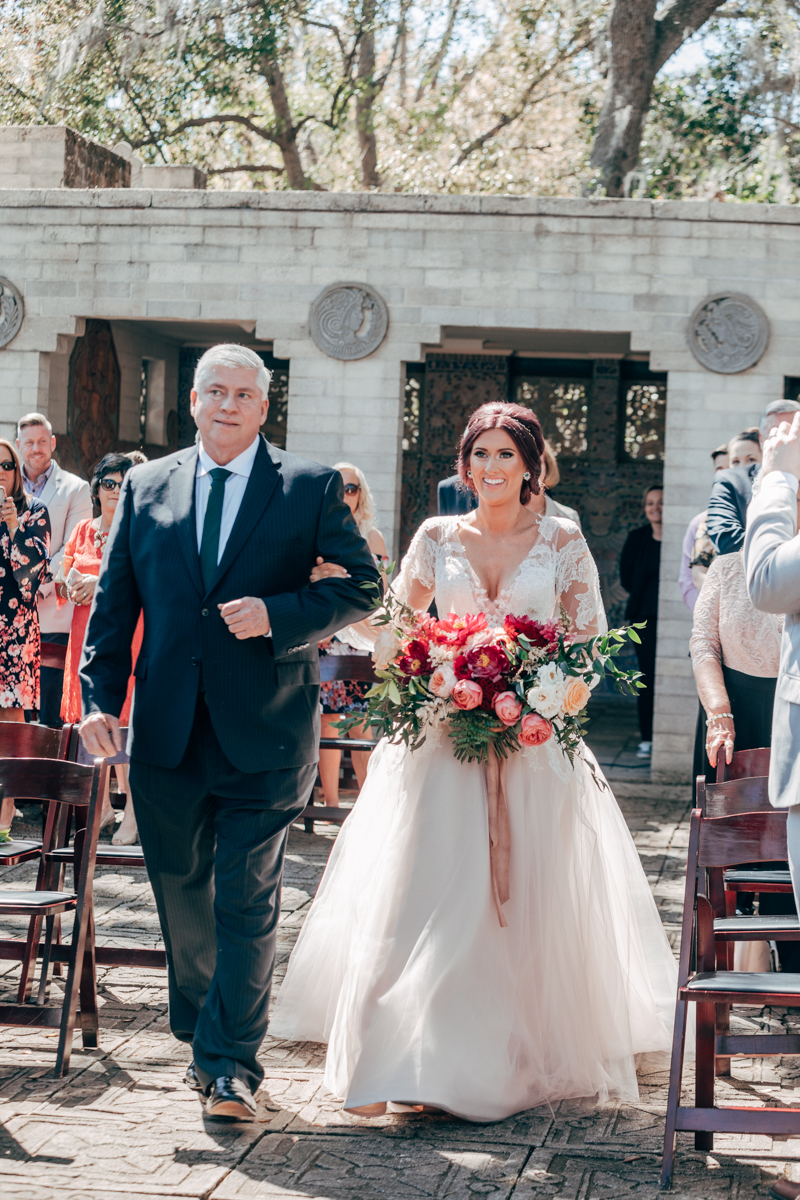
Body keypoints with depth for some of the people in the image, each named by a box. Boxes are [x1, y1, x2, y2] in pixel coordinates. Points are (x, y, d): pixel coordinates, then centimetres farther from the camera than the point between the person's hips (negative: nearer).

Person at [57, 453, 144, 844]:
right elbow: (62, 583, 18)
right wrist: (68, 585, -4)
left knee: (123, 720, -10)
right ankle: (102, 806, 12)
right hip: (86, 633, 5)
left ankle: (132, 811, -8)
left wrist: (105, 582, -18)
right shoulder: (83, 531, 15)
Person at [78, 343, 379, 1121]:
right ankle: (202, 1035, 33)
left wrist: (278, 615, -15)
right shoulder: (145, 488, 10)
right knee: (180, 895, 14)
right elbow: (114, 601, 9)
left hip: (262, 734, -3)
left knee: (247, 901, -4)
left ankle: (231, 1065, 1)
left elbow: (364, 587, -1)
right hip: (168, 733, 3)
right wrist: (100, 697, -2)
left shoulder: (311, 489, 2)